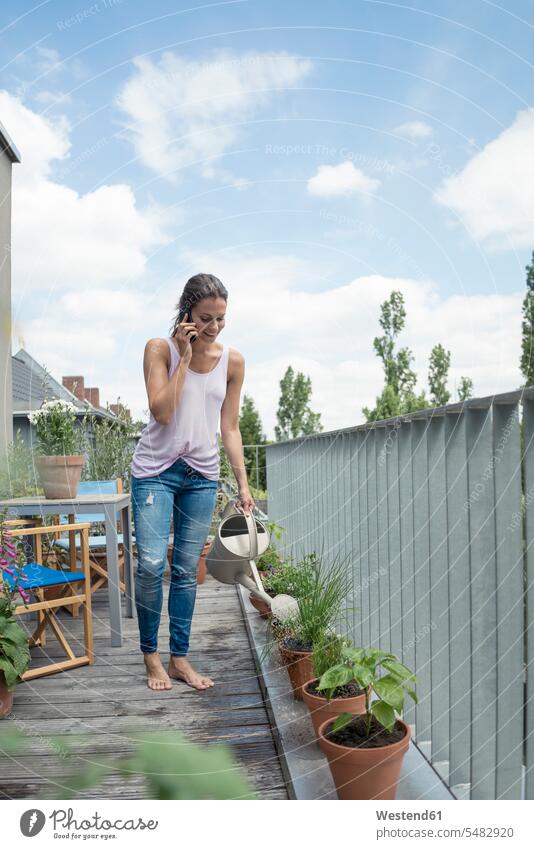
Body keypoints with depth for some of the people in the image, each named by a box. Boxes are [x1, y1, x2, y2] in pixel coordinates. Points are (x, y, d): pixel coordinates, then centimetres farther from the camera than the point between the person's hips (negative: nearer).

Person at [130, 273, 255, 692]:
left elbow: (230, 427, 4)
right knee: (151, 563, -10)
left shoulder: (232, 360, 2)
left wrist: (243, 483, -1)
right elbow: (162, 412, -17)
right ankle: (151, 655, 11)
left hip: (203, 474, 3)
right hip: (156, 469, -3)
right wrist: (185, 357, -16)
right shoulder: (160, 349, -6)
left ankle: (179, 658, 19)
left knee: (187, 569, 7)